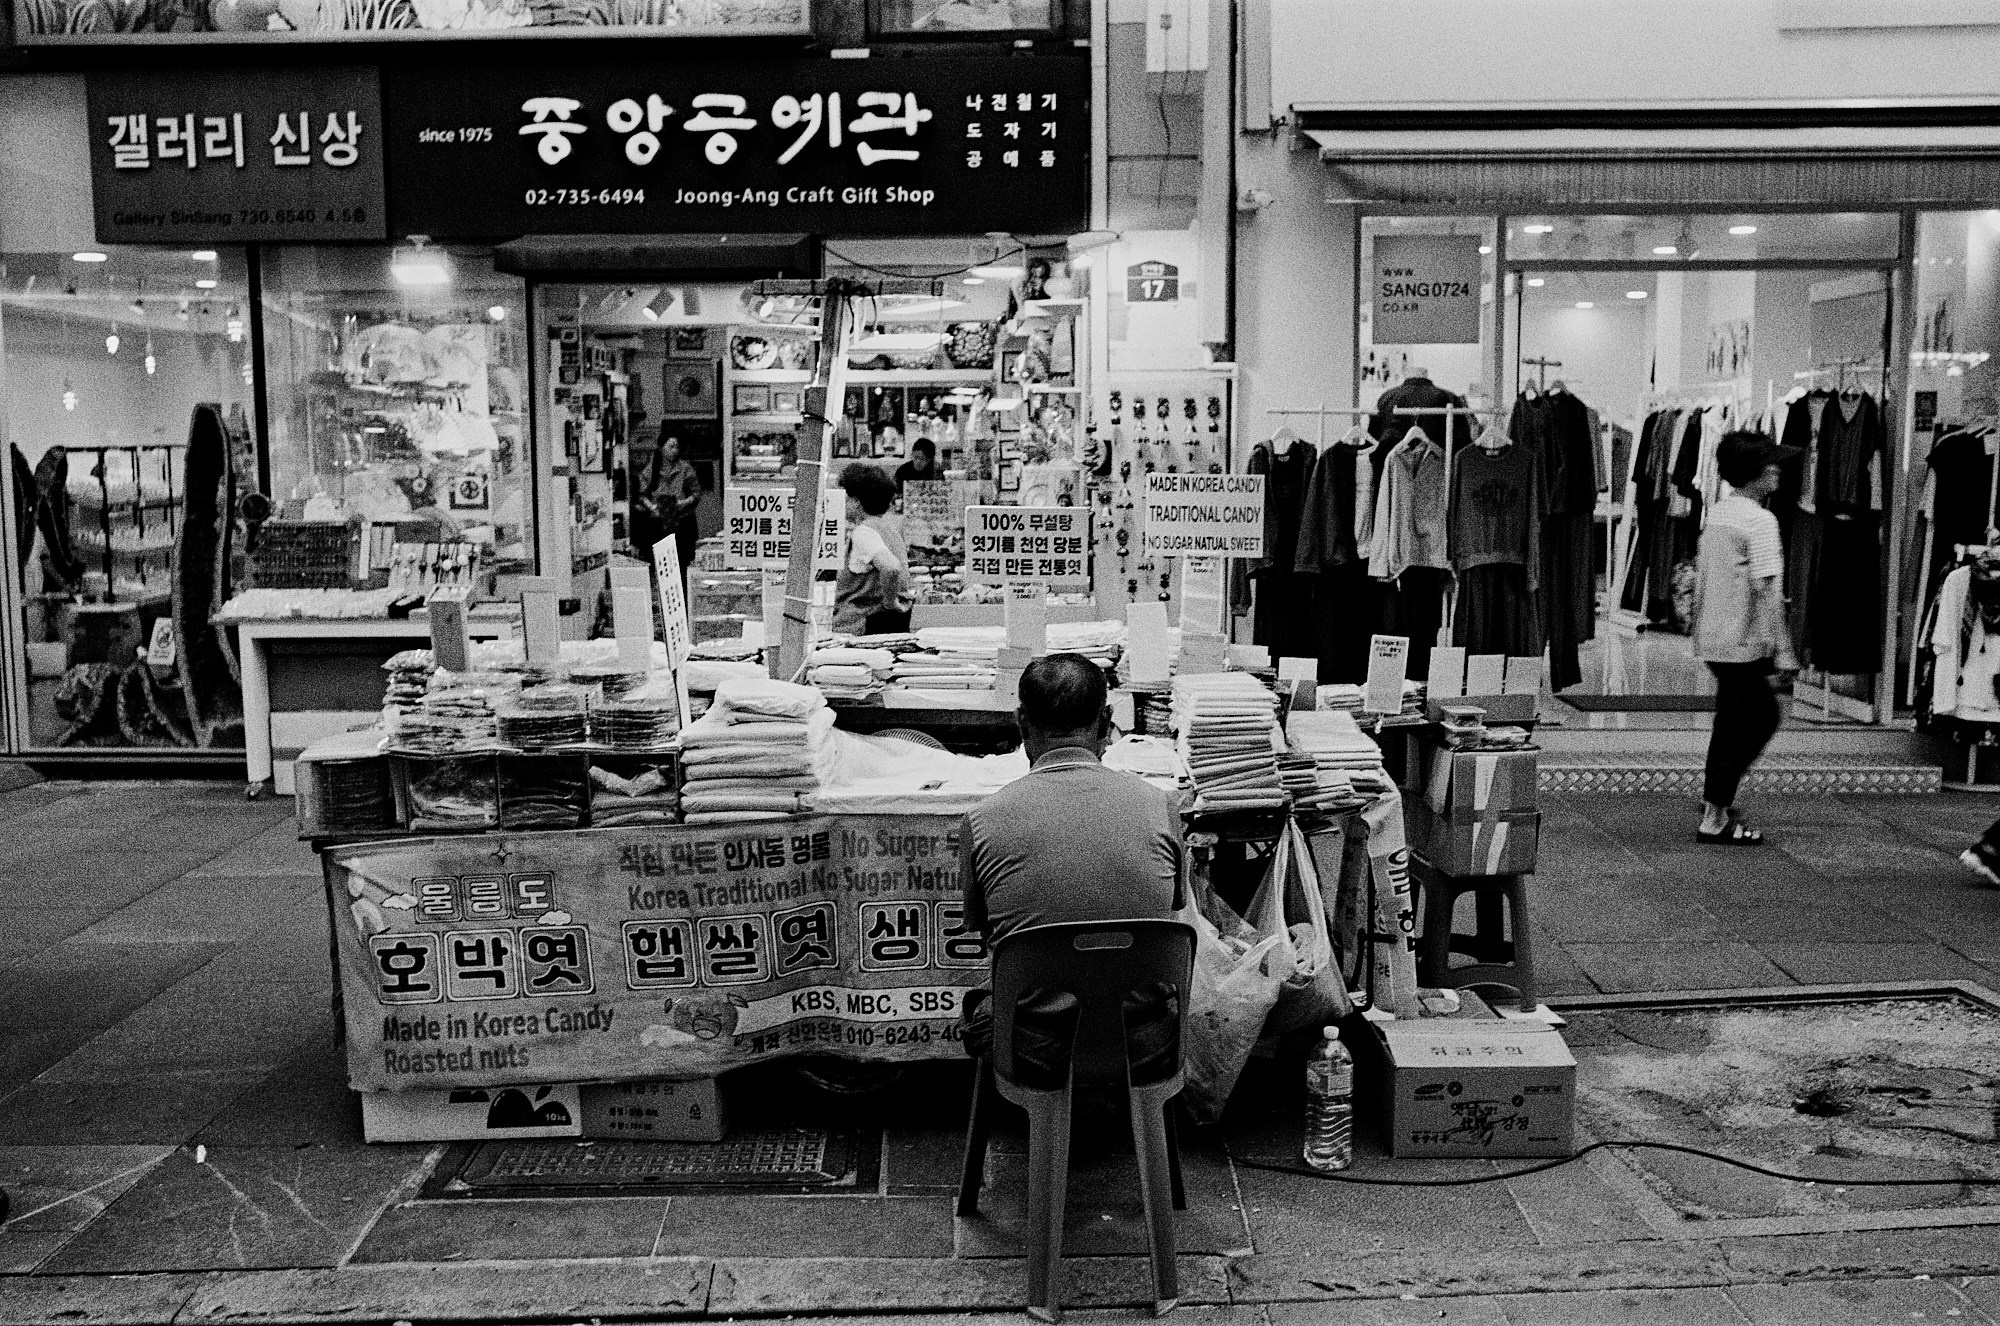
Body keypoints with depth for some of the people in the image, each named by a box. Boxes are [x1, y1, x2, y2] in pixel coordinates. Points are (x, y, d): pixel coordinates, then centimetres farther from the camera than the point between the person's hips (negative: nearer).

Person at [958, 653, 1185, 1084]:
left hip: (1037, 1055, -1)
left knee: (976, 1008, 33)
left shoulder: (981, 822, -11)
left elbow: (981, 929, 5)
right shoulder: (1158, 806, -8)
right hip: (1144, 1051, 1)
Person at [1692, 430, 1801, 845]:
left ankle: (1716, 793, 23)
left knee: (1763, 713, 21)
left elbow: (1699, 578, 16)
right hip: (1743, 643, -8)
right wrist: (1782, 651, -16)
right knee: (1734, 726, 0)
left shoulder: (1716, 513, 10)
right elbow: (1767, 591, -19)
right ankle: (1715, 819, 6)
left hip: (1712, 638, 8)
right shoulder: (1760, 521, -15)